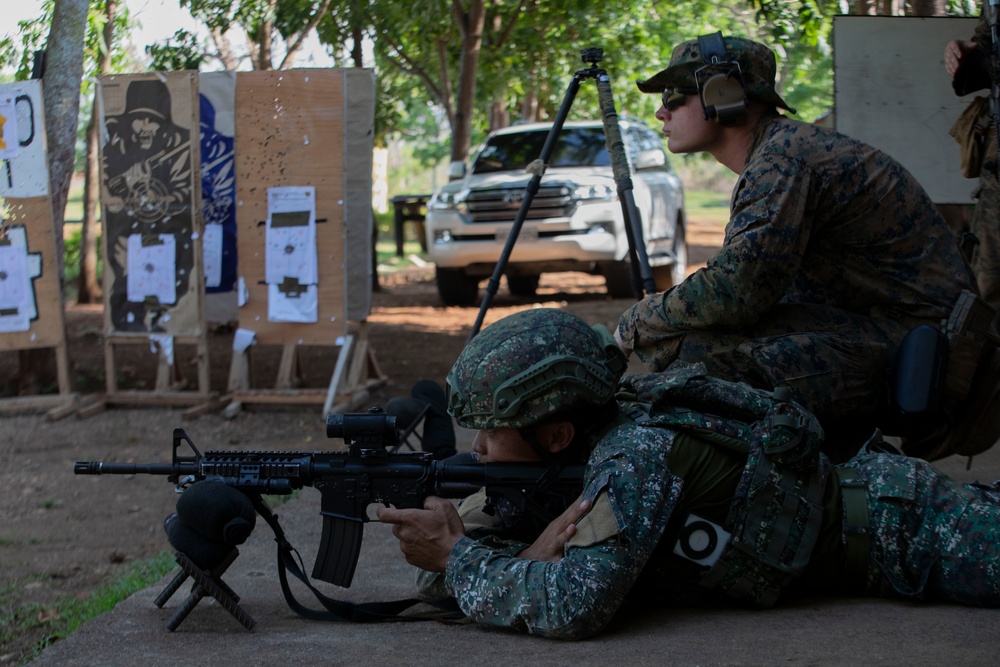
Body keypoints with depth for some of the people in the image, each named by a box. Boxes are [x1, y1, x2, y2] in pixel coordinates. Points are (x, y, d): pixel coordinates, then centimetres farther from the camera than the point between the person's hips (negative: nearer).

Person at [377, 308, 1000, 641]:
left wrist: (456, 557, -30)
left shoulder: (638, 453, -33)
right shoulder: (554, 466, -8)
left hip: (896, 518, -7)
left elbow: (574, 606, -44)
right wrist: (530, 556, -26)